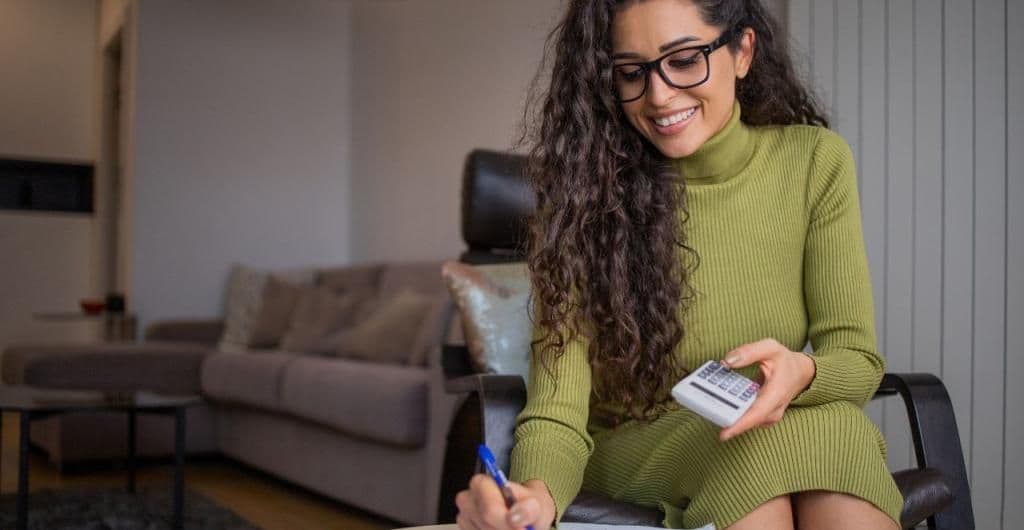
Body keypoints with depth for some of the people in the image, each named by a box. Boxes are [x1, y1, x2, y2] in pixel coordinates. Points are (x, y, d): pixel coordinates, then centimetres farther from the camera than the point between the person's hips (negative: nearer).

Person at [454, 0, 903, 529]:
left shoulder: (814, 162, -6)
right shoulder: (587, 192, -13)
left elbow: (858, 360, -3)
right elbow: (556, 407, -19)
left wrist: (801, 373, -28)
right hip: (634, 446, -2)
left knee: (832, 428, -32)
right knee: (766, 457, -34)